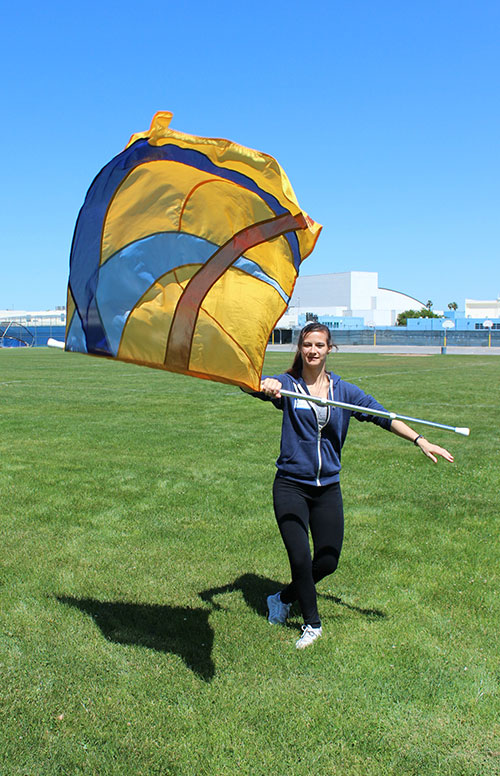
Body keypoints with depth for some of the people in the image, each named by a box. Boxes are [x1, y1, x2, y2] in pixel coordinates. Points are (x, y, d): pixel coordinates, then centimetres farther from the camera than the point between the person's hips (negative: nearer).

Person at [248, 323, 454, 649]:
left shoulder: (344, 390, 6)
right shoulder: (288, 385, -3)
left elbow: (382, 416, -1)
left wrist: (420, 440, -13)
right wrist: (266, 386, -46)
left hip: (328, 488, 3)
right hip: (291, 486, -3)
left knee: (328, 561, 4)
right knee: (300, 559, -7)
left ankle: (283, 599, 32)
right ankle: (312, 623, 19)